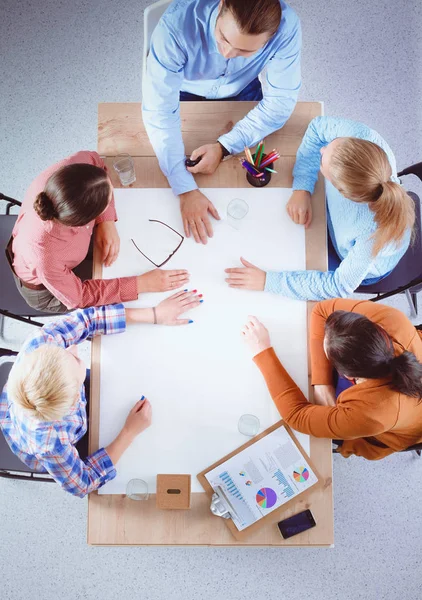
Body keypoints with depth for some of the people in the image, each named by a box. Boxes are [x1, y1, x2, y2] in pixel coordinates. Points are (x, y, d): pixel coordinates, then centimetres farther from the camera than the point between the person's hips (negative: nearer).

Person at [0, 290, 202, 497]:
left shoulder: (40, 344, -41)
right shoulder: (50, 444, -47)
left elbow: (85, 319, -26)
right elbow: (82, 484, -27)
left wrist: (155, 314, -28)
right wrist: (130, 432, -29)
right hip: (44, 456, -3)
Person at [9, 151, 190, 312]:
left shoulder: (70, 170, -37)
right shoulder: (45, 257, -47)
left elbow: (92, 159, -12)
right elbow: (79, 297, -27)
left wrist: (107, 222, -23)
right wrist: (142, 284, -28)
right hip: (44, 289, -5)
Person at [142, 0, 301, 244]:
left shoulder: (286, 26, -35)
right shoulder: (177, 23, -40)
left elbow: (280, 102, -25)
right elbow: (159, 111, -39)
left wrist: (224, 147, -38)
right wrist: (186, 190, -45)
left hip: (241, 93, 1)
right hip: (184, 93, 0)